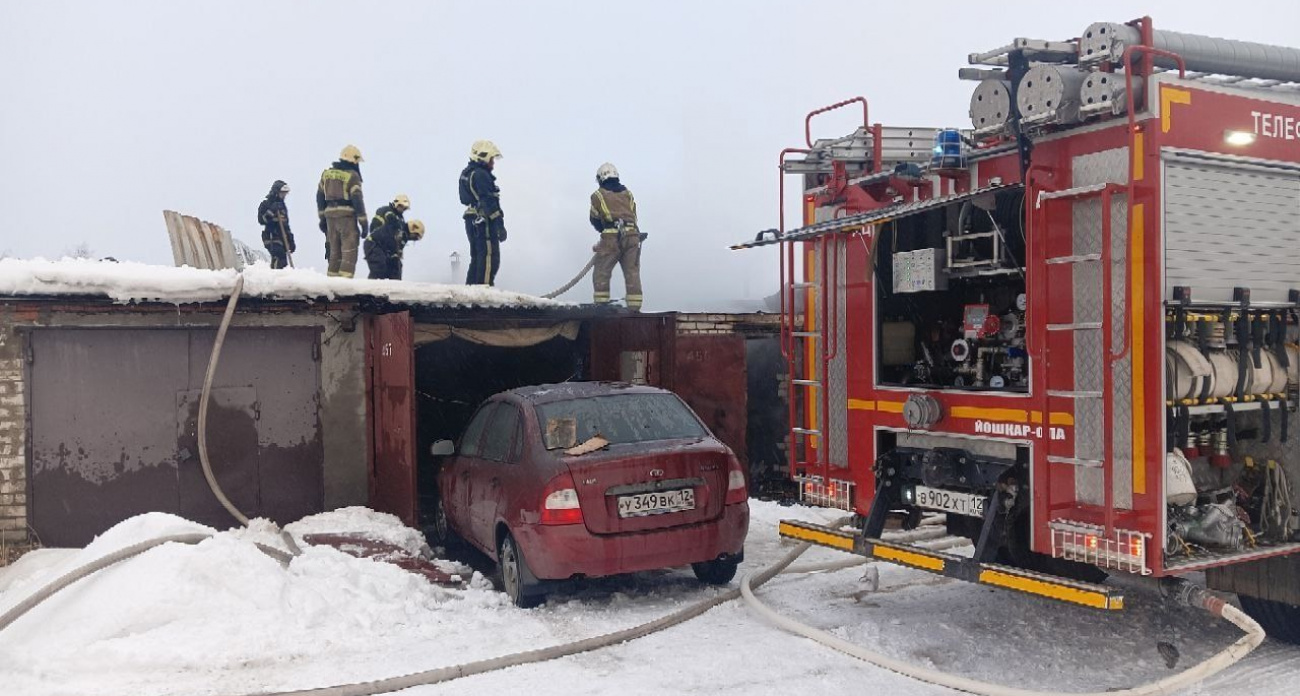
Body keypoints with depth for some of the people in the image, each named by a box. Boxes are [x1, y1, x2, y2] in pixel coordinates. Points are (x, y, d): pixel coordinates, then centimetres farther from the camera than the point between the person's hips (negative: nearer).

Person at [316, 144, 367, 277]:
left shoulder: (327, 173, 14)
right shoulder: (352, 175, -7)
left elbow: (320, 196, 17)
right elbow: (357, 199, -11)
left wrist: (322, 217, 22)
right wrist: (363, 222, -9)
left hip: (330, 215, 6)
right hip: (347, 216, -6)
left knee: (334, 249, 15)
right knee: (349, 250, -5)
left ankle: (332, 276, 18)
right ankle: (346, 276, -13)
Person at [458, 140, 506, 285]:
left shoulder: (467, 173, 16)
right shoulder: (481, 175, -15)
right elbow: (489, 202, -20)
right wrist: (500, 225, -19)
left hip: (472, 221, 10)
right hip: (484, 223, -10)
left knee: (477, 259, 16)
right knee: (490, 260, -9)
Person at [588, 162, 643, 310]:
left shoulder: (598, 195, 9)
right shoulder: (628, 194, 22)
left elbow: (594, 219, 14)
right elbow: (633, 216, 20)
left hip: (611, 238, -4)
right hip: (632, 235, 4)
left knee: (601, 272, 4)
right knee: (632, 272, 6)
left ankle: (601, 304, -2)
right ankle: (635, 306, 2)